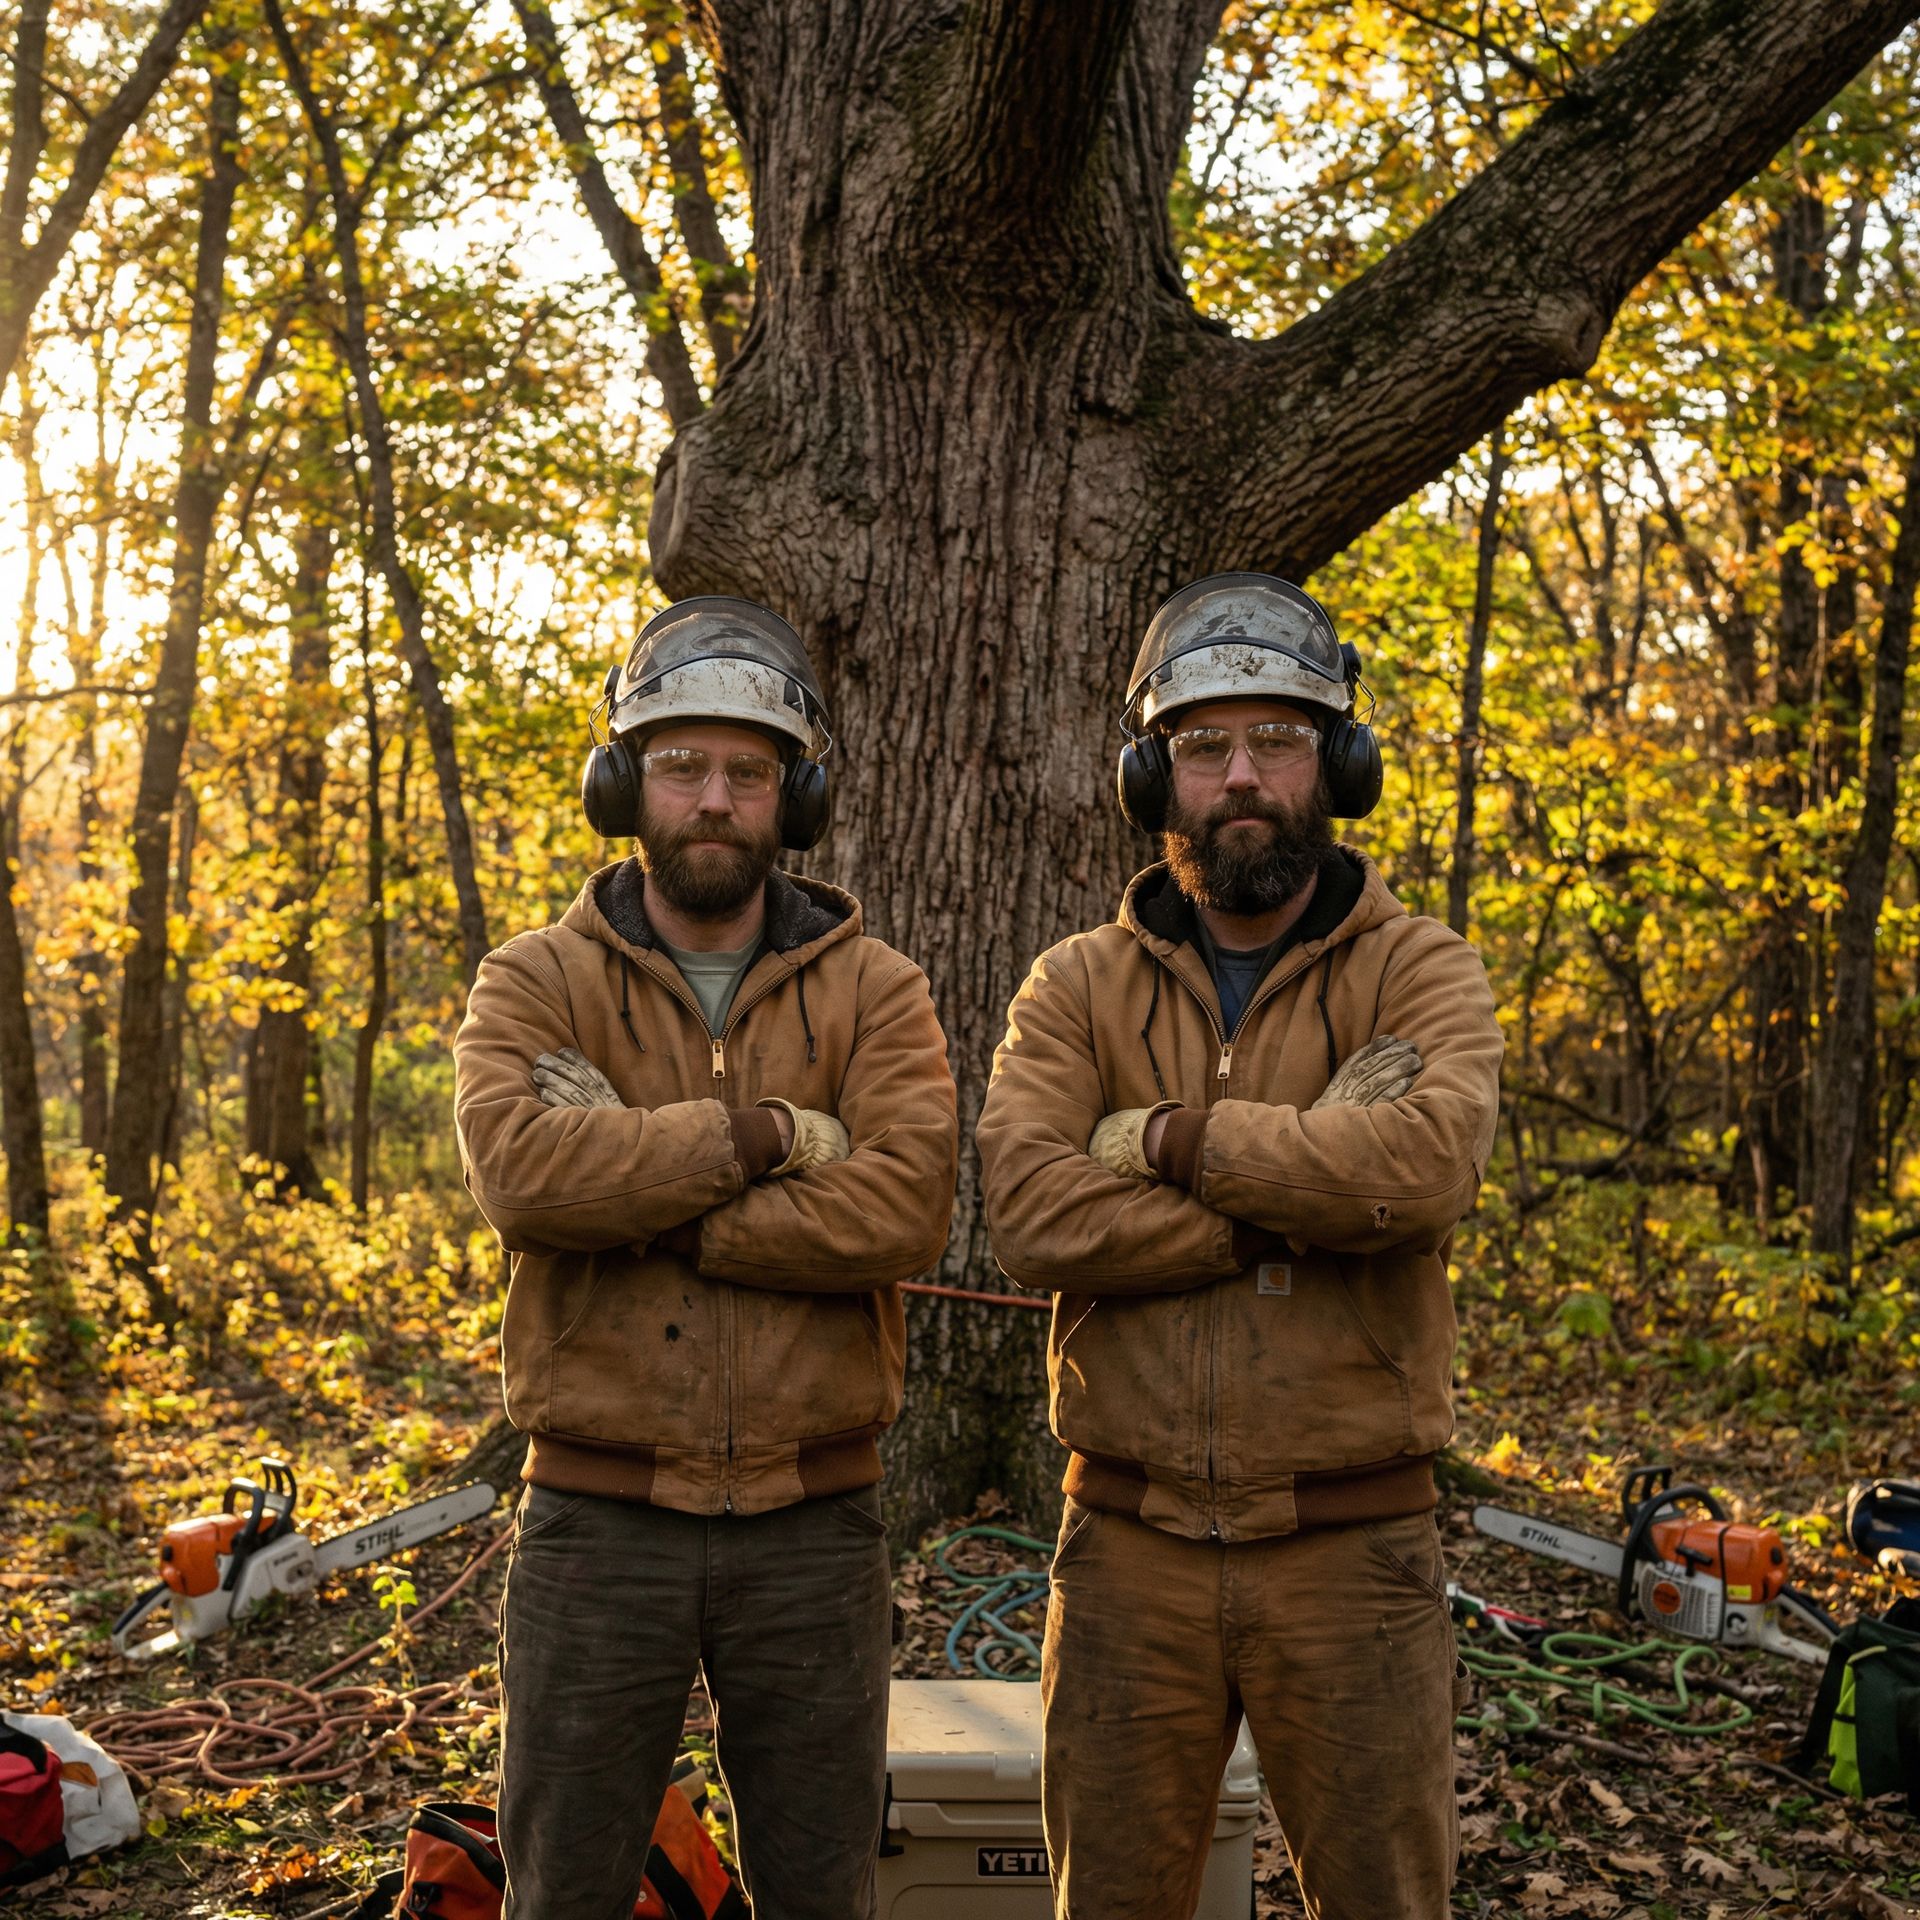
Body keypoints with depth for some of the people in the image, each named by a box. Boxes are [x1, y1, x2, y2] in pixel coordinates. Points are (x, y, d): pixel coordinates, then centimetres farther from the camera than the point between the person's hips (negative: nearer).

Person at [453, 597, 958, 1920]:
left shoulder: (874, 992, 2)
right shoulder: (537, 985, 1)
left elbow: (905, 1206, -16)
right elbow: (521, 1169, -19)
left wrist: (636, 1197, -16)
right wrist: (770, 1134, -16)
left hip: (815, 1525, 1)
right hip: (600, 1523, 0)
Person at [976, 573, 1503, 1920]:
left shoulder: (1420, 972, 0)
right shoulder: (1078, 986, 4)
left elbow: (1430, 1158, -23)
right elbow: (1029, 1207, -14)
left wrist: (1170, 1136, -14)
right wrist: (1306, 1191, -17)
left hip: (1352, 1551, -1)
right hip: (1131, 1546, 2)